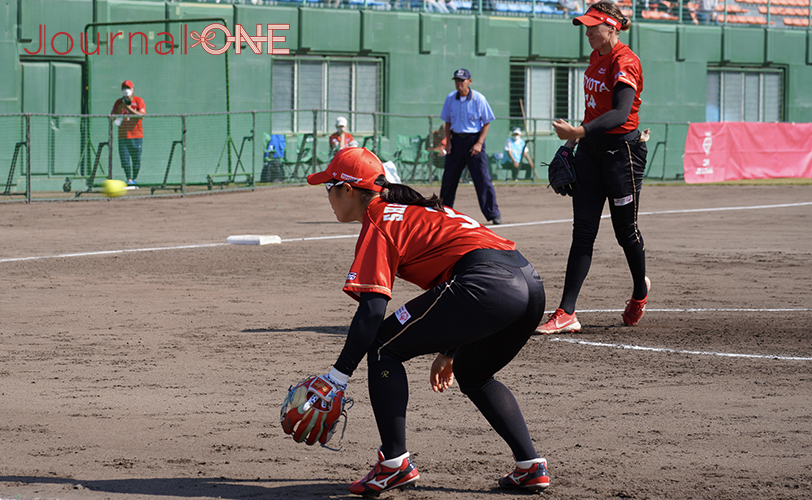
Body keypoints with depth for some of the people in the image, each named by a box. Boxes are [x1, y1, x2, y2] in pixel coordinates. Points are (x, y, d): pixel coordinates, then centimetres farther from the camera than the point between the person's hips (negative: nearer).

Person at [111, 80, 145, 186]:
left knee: (136, 159, -1)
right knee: (124, 158, -6)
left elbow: (142, 115, -10)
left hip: (136, 136, -2)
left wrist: (129, 109, -17)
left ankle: (135, 179, 11)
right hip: (123, 136, 2)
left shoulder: (139, 101, 3)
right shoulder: (119, 102, 13)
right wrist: (120, 108, -9)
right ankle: (129, 179, -2)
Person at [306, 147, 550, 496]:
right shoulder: (415, 210, 31)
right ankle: (530, 466, 20)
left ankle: (394, 463, 0)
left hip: (486, 283, -9)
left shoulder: (377, 224, 4)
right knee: (472, 373, 31)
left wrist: (336, 378, -6)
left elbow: (371, 311, -6)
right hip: (531, 284, 9)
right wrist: (448, 351, 40)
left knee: (383, 346, 4)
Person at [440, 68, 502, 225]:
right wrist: (448, 141, 2)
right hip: (456, 139, 4)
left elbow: (487, 122, -4)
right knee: (449, 178, 9)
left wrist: (479, 143, -12)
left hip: (474, 139, -4)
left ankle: (493, 214, -6)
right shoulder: (450, 98, 2)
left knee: (483, 178, -9)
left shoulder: (479, 99, -9)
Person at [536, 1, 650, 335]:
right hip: (591, 148, 8)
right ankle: (566, 313, -7)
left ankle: (640, 291, 35)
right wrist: (574, 139, 19)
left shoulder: (625, 62, -17)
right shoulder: (596, 57, 10)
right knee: (582, 231, 0)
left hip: (622, 149, -8)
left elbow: (621, 113, -31)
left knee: (625, 230, 6)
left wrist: (581, 132, -43)